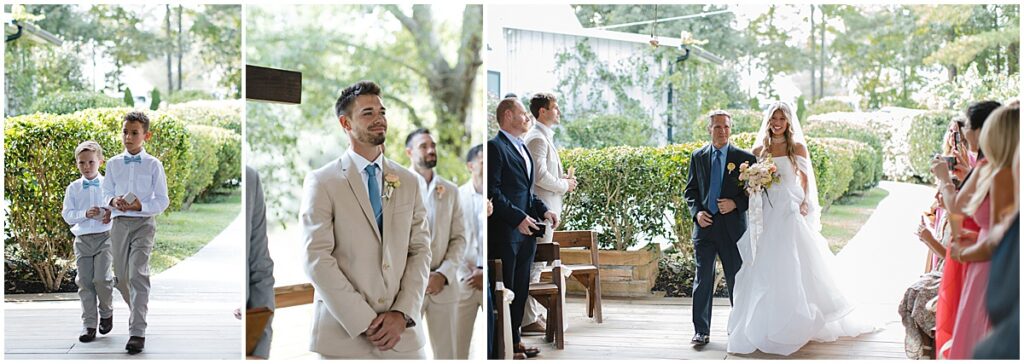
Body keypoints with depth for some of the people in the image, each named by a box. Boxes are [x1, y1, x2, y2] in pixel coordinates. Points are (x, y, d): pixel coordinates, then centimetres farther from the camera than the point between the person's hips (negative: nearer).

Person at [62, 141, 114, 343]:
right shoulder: (73, 188, 7)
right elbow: (67, 214, 3)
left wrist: (111, 213, -15)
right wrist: (85, 213, -14)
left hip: (104, 237, -2)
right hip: (82, 240, 2)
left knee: (101, 278, -12)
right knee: (85, 281, 1)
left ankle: (106, 313, 15)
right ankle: (88, 324, 8)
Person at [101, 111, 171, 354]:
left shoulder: (153, 165, -2)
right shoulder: (113, 164, 7)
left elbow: (162, 201, -1)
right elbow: (106, 193, 12)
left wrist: (141, 205, -18)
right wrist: (113, 202, -11)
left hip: (143, 223, -4)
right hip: (119, 223, 4)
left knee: (138, 274, -15)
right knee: (121, 277, 11)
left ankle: (137, 332, -17)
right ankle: (139, 311, 38)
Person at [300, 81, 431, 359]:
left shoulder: (409, 182, 9)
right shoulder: (322, 182, -3)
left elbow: (420, 250, 6)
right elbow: (317, 258, -9)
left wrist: (403, 313, -8)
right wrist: (365, 322, -14)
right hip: (344, 333, -3)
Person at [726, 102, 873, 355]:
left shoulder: (797, 148, 4)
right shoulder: (759, 149, 9)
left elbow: (806, 180, 5)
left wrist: (805, 203, -9)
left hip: (791, 213, -2)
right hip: (766, 215, 2)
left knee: (792, 269, -2)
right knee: (765, 272, 1)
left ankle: (795, 324, 9)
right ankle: (765, 326, 8)